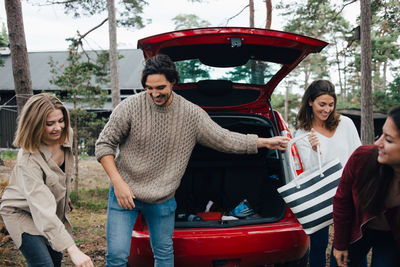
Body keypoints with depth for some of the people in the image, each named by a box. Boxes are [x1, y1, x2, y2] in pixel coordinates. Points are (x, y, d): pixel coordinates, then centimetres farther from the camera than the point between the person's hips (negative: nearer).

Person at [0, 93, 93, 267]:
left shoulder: (65, 140, -13)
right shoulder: (28, 160, -35)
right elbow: (43, 210, -41)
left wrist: (64, 198, 21)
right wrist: (72, 249, -47)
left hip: (55, 211, 7)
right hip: (22, 213, -7)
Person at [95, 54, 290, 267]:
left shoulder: (192, 114, -6)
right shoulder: (131, 107, -13)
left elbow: (223, 139, 3)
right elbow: (104, 144, -6)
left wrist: (265, 142, 2)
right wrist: (117, 182, -16)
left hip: (163, 200, 2)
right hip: (125, 193, -2)